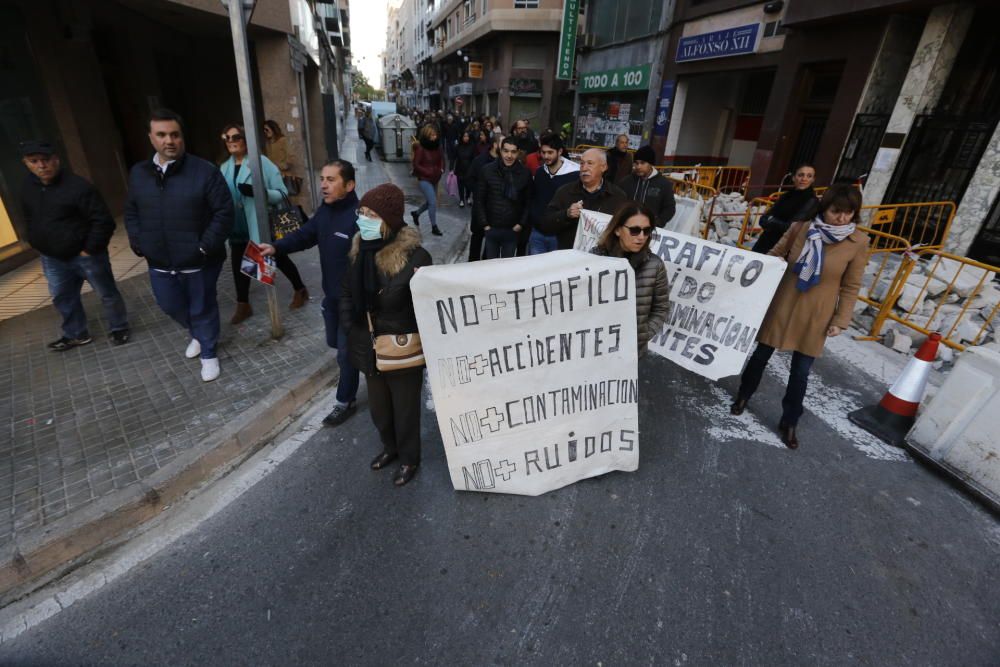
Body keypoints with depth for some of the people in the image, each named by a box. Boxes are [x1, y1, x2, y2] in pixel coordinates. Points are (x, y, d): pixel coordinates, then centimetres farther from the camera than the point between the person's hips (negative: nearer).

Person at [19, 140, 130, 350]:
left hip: (85, 255, -7)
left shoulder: (78, 187, -20)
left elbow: (104, 221, -21)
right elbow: (29, 219, 19)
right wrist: (37, 244, 11)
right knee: (62, 298, 18)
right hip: (52, 258, 7)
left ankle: (119, 328, 26)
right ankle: (75, 334, 34)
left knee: (107, 293, 7)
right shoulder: (27, 185, 3)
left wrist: (89, 250, -18)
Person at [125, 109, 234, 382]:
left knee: (202, 309, 8)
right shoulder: (138, 173, 6)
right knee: (171, 306, 21)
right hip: (160, 262, 6)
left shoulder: (205, 171, -11)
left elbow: (224, 212, -13)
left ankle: (209, 353, 29)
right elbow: (131, 212, 16)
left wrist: (206, 247, -17)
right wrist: (138, 243, 2)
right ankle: (197, 334, 49)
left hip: (198, 262, -5)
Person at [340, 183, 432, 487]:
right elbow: (347, 294, 11)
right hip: (370, 350, 6)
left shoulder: (414, 256, -22)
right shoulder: (359, 250, -3)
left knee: (405, 408, 15)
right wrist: (351, 328, 5)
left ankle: (409, 459, 40)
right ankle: (390, 446, 51)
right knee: (378, 407, 24)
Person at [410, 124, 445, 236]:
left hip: (435, 179, 7)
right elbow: (416, 165, -13)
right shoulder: (421, 148, -16)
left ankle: (416, 213, 43)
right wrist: (429, 172, -19)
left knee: (430, 202, 16)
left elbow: (441, 159, 14)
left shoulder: (437, 146, 0)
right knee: (433, 202, -10)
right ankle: (434, 227, 5)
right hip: (424, 179, -6)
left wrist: (441, 169, -4)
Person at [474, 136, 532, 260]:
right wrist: (484, 224, -6)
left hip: (512, 230, 0)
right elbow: (479, 200, -2)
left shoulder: (525, 173, -3)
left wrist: (522, 224, -4)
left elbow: (528, 202, 3)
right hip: (491, 229, 0)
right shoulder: (487, 170, -5)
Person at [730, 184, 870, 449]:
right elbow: (776, 254, 6)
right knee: (762, 354, 15)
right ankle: (744, 395, 40)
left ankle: (789, 422, 27)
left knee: (801, 373, 7)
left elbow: (851, 287, -3)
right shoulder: (801, 228, -10)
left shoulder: (858, 242, -9)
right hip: (781, 306, 0)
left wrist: (840, 321, -5)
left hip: (814, 317, 0)